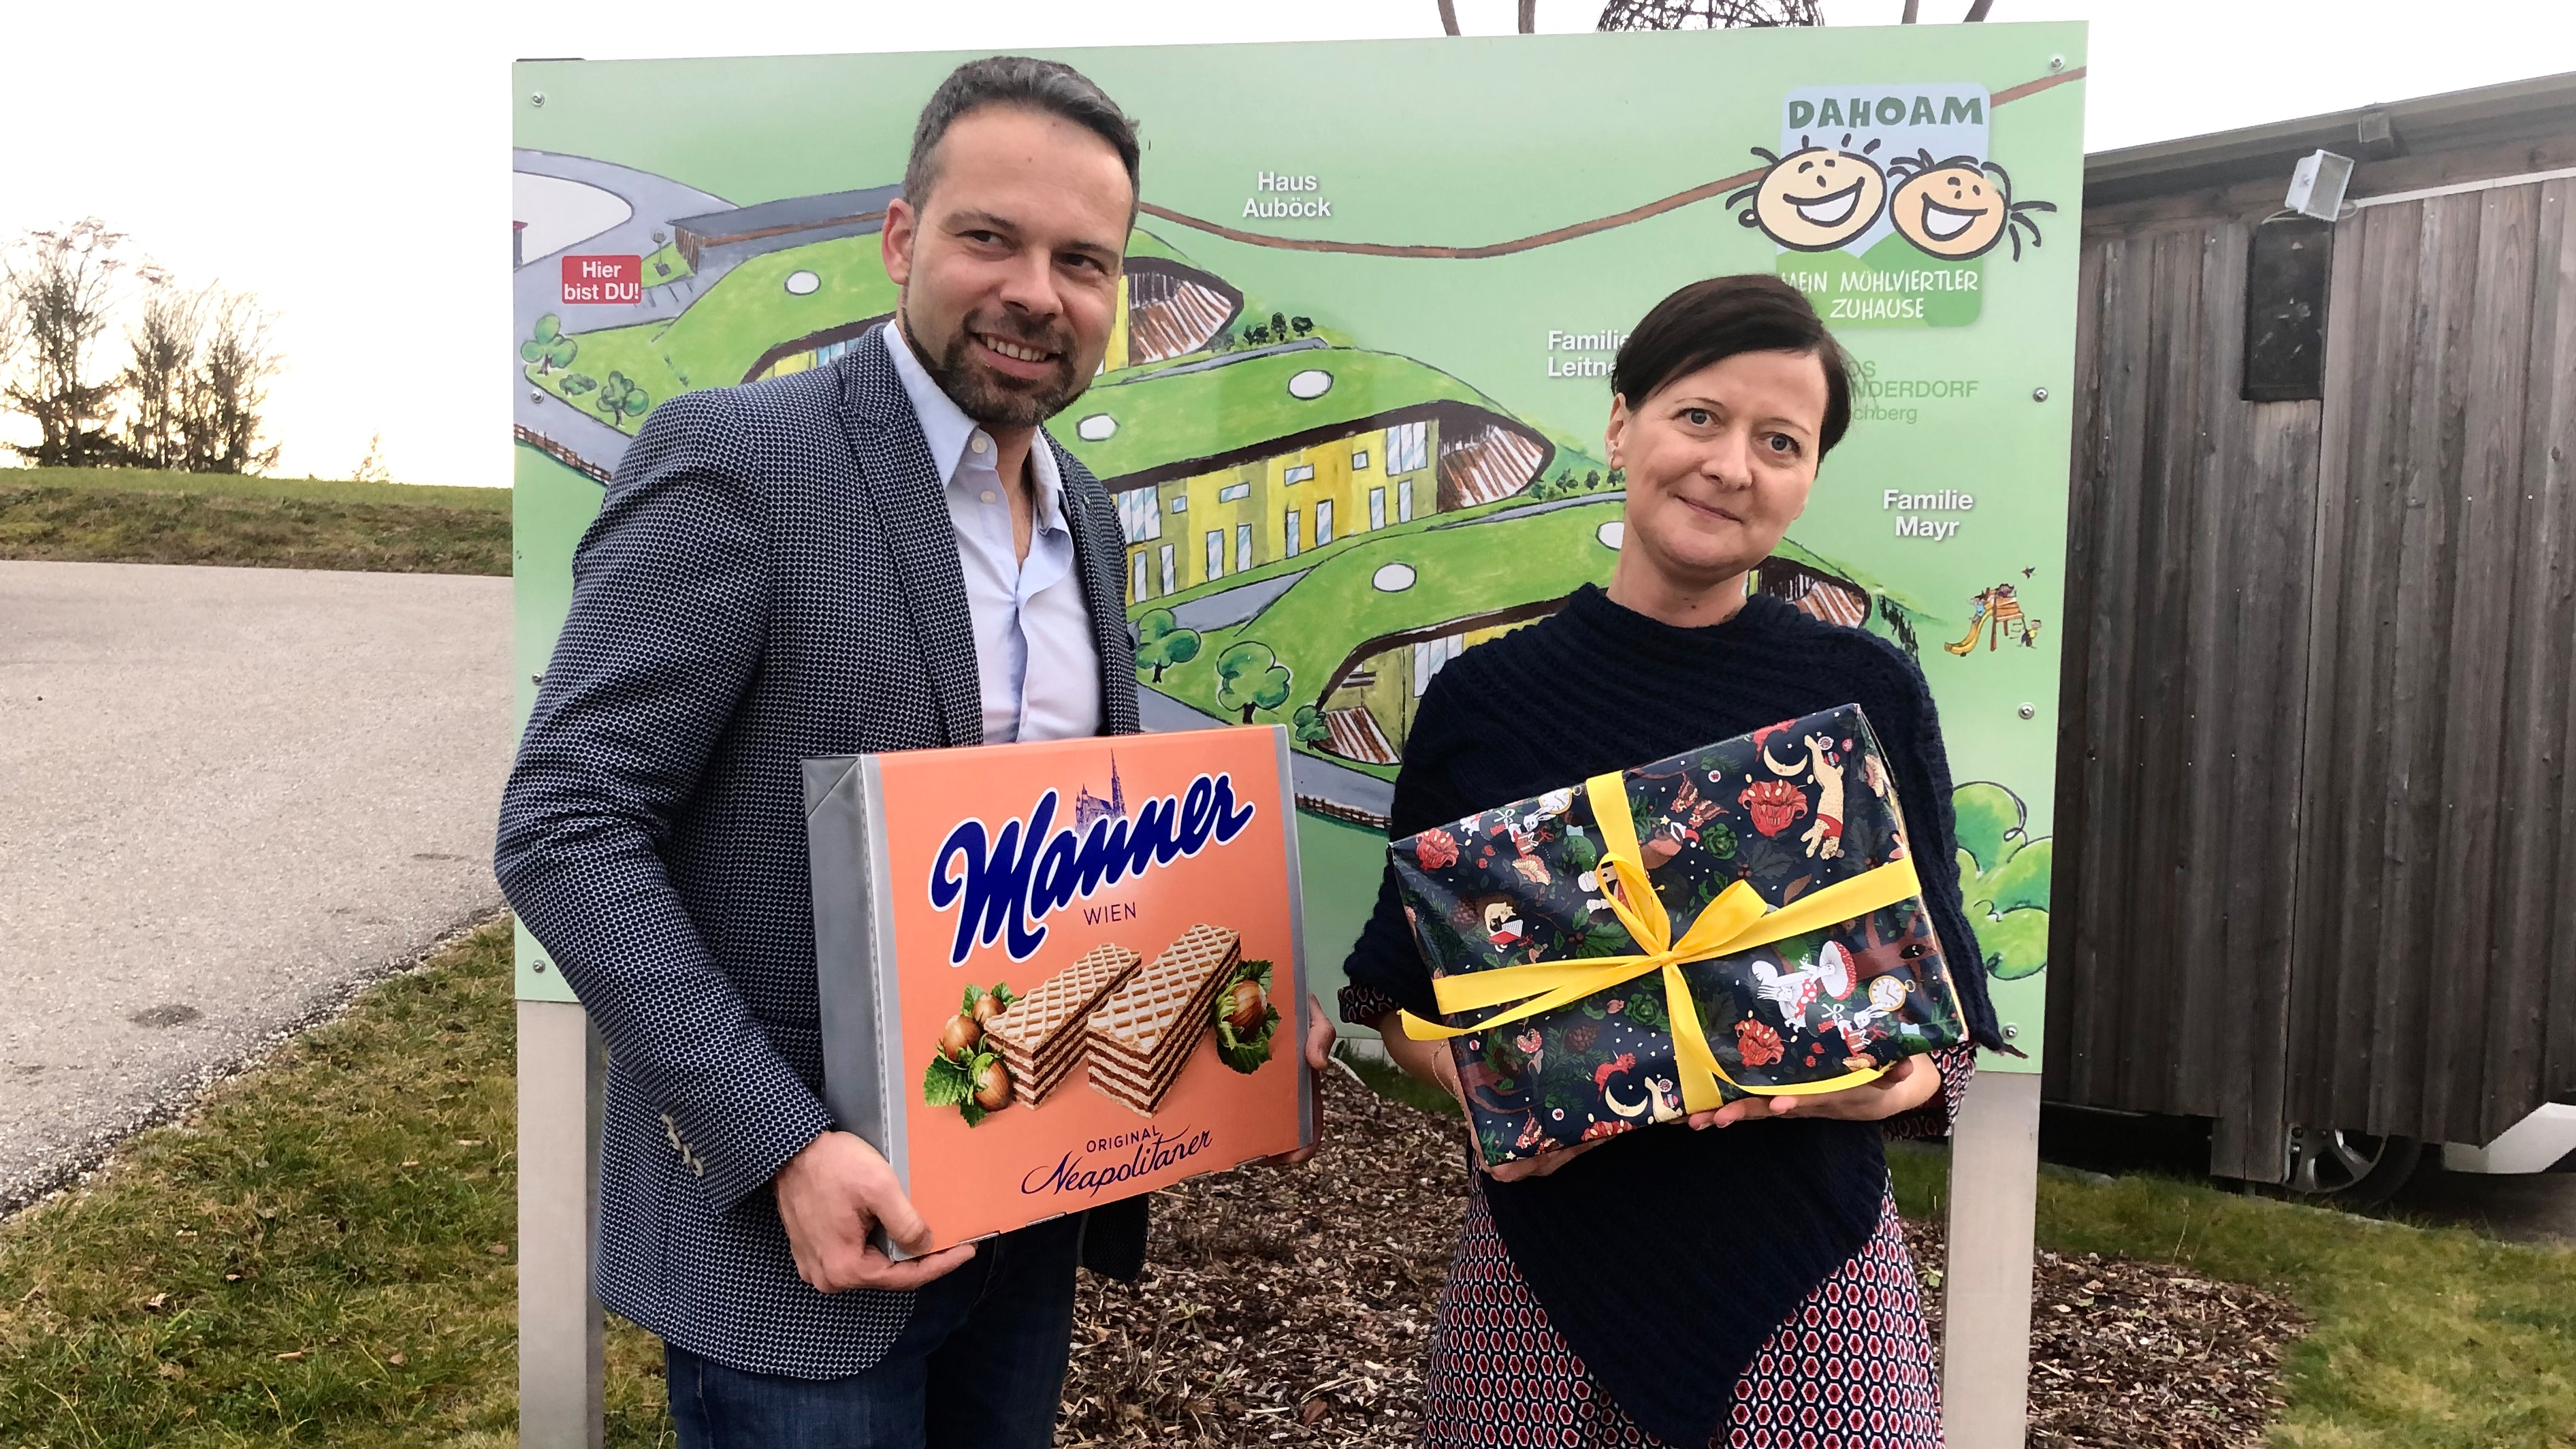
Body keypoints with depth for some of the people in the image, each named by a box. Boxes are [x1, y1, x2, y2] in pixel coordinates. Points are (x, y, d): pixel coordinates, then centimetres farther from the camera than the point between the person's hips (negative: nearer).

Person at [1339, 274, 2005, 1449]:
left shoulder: (1869, 696, -4)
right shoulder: (1484, 700, -4)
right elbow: (1404, 996, 4)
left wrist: (1889, 1083, -20)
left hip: (1804, 1268, 0)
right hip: (1548, 1257, 1)